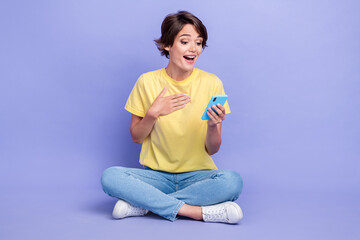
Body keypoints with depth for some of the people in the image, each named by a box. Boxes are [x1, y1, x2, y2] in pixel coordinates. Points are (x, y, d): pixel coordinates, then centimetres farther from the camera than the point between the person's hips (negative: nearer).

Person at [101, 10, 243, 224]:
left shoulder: (211, 83, -3)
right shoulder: (148, 82, -2)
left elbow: (212, 150, -2)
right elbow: (136, 137, 5)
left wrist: (213, 126, -23)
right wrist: (153, 113, -12)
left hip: (197, 176, 0)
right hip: (157, 175, 0)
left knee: (233, 181, -31)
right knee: (110, 177, -26)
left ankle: (143, 203, -19)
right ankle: (198, 212, -22)